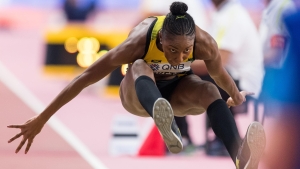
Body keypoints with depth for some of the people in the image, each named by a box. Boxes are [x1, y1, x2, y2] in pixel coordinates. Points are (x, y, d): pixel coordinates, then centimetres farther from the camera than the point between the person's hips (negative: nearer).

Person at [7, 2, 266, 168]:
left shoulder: (205, 44, -30)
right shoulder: (139, 42, -35)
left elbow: (220, 74, -6)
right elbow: (85, 78, -30)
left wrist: (237, 98, 15)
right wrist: (40, 120, -28)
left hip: (178, 91, 2)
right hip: (139, 94, -2)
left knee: (209, 91, -34)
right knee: (139, 67, -39)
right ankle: (167, 128, -73)